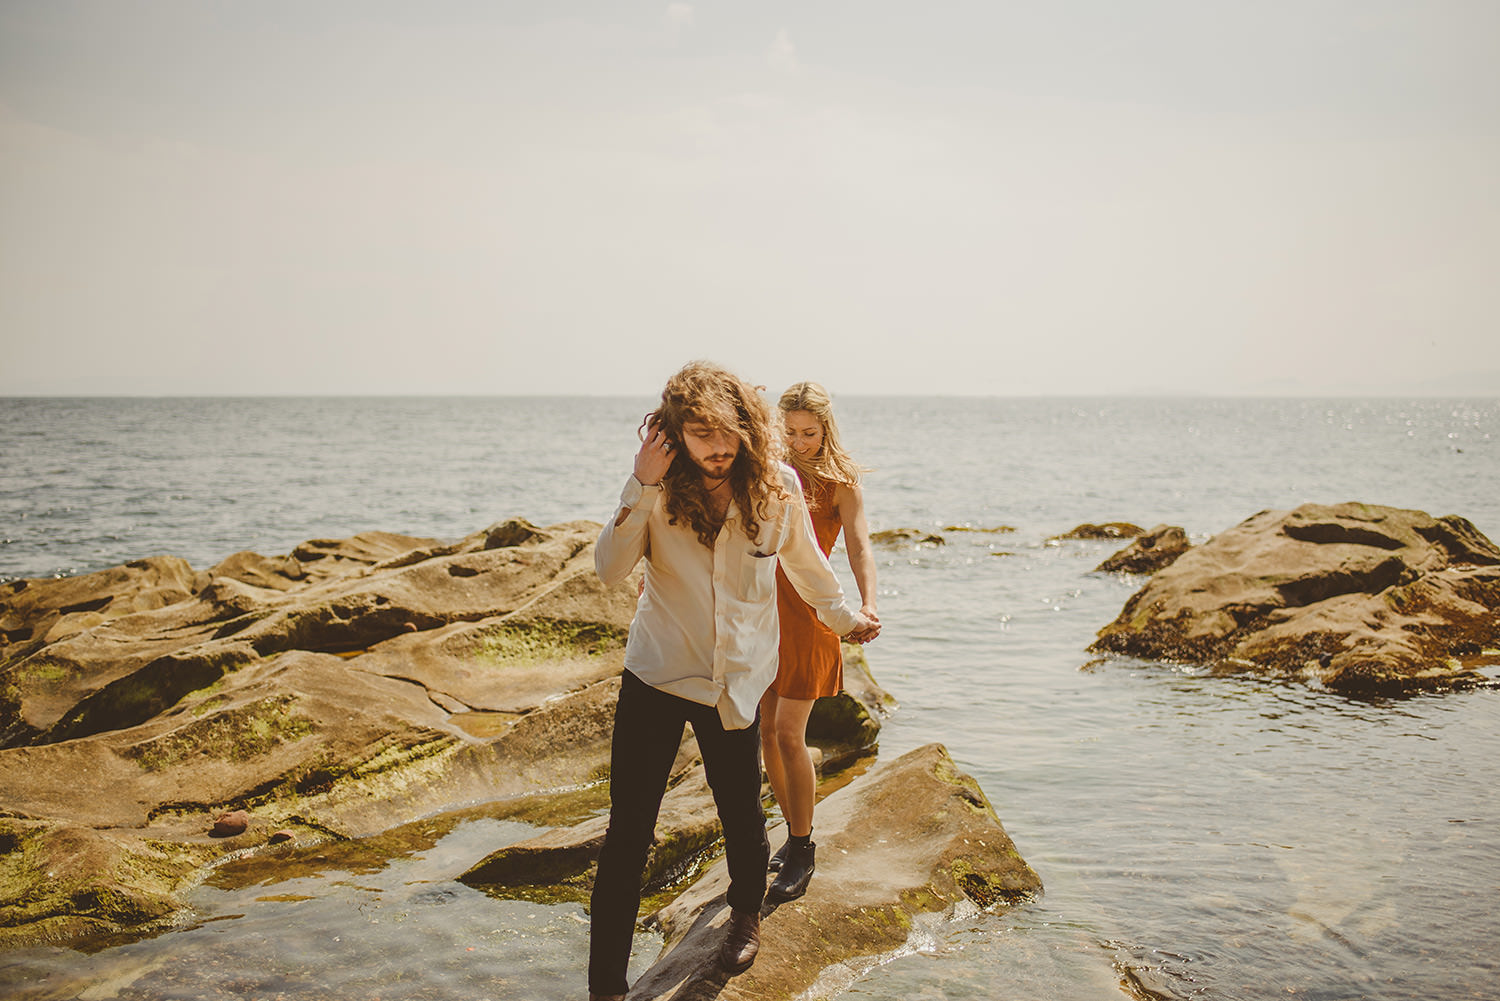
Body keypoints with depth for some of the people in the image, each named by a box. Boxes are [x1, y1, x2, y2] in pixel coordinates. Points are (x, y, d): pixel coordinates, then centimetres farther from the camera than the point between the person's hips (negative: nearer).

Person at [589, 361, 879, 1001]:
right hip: (655, 676, -1)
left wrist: (842, 616, 24)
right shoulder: (662, 487, -9)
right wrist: (641, 488, -25)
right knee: (628, 833, -1)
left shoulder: (777, 485, -6)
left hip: (737, 681, 1)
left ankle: (747, 914, 44)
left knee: (742, 816, 12)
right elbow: (608, 569, -16)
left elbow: (804, 563, 12)